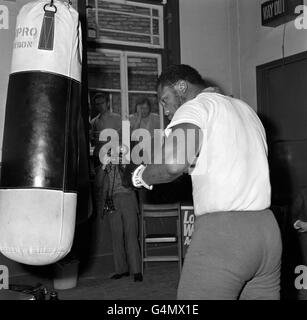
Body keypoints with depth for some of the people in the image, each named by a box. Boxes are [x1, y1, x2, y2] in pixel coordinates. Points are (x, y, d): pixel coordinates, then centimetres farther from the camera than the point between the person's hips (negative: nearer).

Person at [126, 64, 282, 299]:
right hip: (267, 227, 8)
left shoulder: (194, 107, -3)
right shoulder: (245, 108, 22)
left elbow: (174, 164, -21)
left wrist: (140, 176, -3)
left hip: (220, 230, -8)